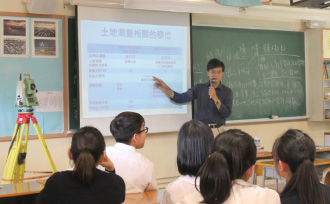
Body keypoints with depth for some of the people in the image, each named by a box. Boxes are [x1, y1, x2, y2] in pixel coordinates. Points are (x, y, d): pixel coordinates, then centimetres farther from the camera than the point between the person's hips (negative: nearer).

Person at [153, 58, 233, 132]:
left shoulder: (227, 92, 5)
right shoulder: (199, 88, 8)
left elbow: (226, 114, -4)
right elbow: (182, 98, -2)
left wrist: (215, 98, -16)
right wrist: (164, 87, -14)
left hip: (218, 130, -1)